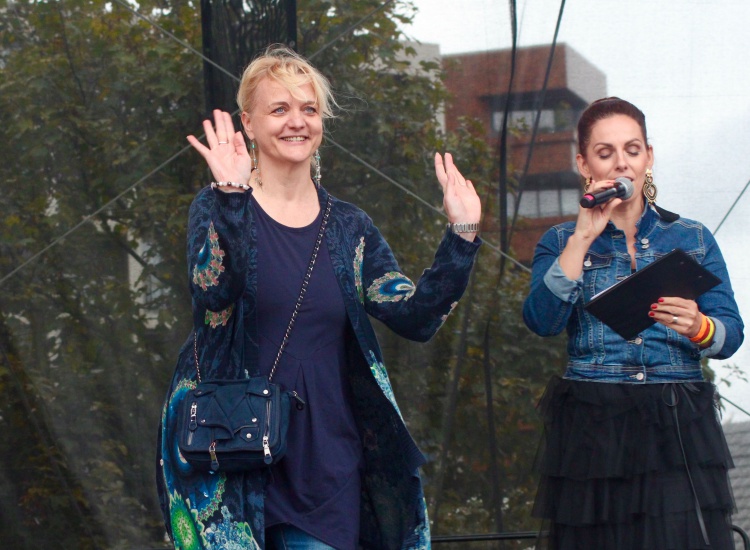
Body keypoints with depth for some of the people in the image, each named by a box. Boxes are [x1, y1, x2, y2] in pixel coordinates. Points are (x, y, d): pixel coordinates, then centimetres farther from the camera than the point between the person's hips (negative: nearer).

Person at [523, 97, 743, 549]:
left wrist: (698, 327, -20)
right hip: (592, 427, 0)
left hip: (681, 427, 1)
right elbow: (542, 321, -7)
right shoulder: (561, 243, 11)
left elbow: (732, 334, 3)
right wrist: (584, 237, -10)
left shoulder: (693, 239, 12)